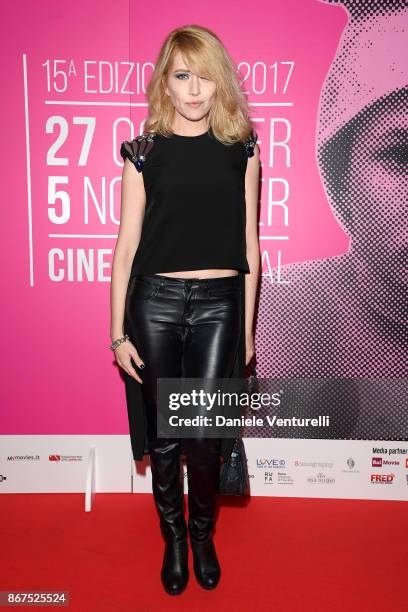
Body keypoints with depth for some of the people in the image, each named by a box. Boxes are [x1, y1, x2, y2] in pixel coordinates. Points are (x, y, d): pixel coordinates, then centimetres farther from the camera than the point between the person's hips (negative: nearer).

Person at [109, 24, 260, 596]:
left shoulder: (241, 148, 6)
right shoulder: (144, 151, 4)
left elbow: (249, 246, 6)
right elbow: (126, 245, 3)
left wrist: (247, 330, 6)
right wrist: (119, 333, 0)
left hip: (218, 304, 0)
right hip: (156, 302, 0)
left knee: (204, 437, 2)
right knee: (165, 436, 10)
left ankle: (202, 533, 33)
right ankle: (173, 536, 35)